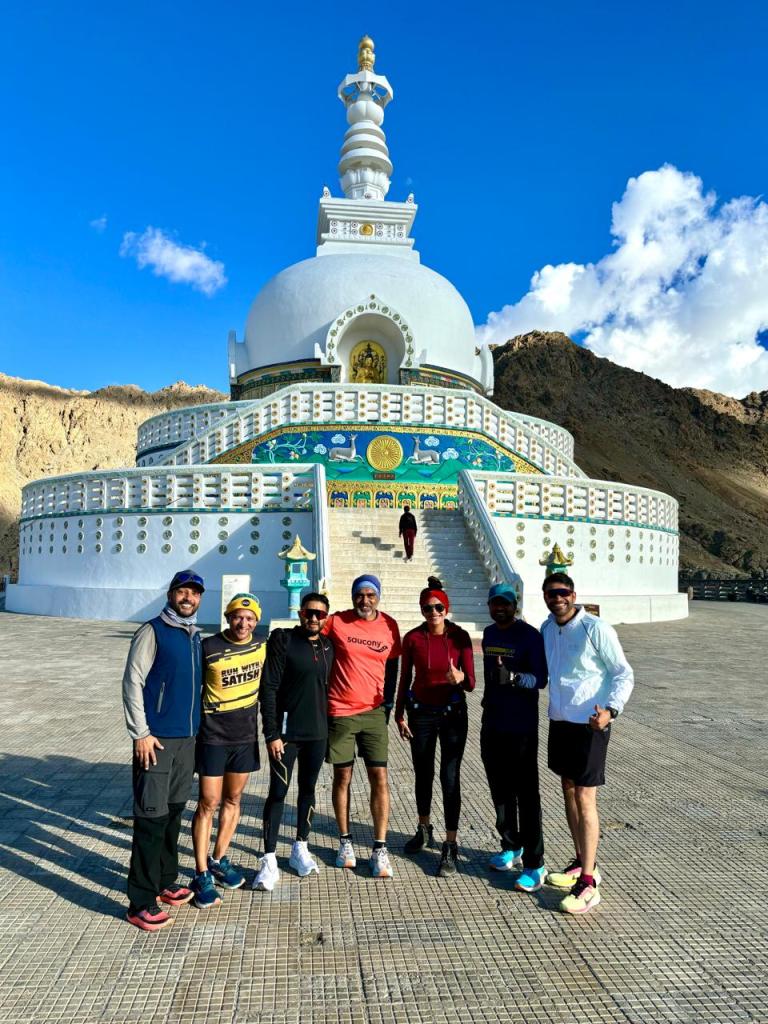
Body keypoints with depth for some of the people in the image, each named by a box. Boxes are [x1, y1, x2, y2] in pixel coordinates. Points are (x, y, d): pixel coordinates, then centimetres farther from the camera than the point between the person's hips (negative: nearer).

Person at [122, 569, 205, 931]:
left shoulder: (196, 637, 12)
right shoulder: (152, 631, -8)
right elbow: (132, 681, -12)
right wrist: (140, 733, -15)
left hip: (187, 737, 7)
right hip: (156, 738, -7)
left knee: (175, 811, 15)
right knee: (152, 817, -3)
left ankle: (165, 881, 29)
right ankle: (141, 903, 6)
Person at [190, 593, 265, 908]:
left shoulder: (261, 648, -1)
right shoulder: (208, 647, -14)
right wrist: (197, 720, -3)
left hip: (246, 736, 4)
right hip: (214, 736, -4)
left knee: (233, 800, 14)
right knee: (208, 804, 1)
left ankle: (219, 860, 31)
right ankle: (202, 874, 12)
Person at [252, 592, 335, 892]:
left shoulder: (327, 645, 5)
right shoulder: (283, 640, -10)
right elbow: (268, 688, -12)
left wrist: (329, 726, 9)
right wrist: (271, 733, -15)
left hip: (317, 733, 5)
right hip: (286, 732, -5)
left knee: (308, 789, 15)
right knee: (278, 792, -1)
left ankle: (300, 849, 30)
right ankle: (269, 861, 9)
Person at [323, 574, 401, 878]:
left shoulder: (389, 626, 1)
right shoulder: (336, 622, -6)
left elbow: (391, 666, 11)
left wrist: (388, 702, 9)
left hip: (374, 712, 1)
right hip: (340, 712, -1)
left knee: (379, 778, -1)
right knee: (342, 776, 9)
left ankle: (380, 849, 10)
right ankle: (345, 841, 27)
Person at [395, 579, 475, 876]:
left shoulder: (460, 636, -9)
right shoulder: (412, 638, -6)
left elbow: (471, 683, -8)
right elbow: (405, 679, 3)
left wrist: (461, 679, -30)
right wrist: (399, 715, 3)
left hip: (453, 713, -2)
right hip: (421, 712, 2)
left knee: (449, 777, -3)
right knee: (423, 774, 15)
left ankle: (450, 846, 9)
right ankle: (423, 830, 38)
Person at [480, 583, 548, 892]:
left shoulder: (530, 636, -12)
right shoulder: (489, 633, 10)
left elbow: (541, 679, -17)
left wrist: (513, 677, -34)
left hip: (521, 728, -7)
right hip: (491, 725, 7)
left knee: (526, 794, -2)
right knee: (500, 789, 16)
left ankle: (535, 865, 6)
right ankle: (511, 847, 32)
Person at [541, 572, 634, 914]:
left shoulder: (595, 629, -15)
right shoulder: (547, 628, 4)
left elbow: (624, 674, -12)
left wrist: (611, 710, -24)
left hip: (589, 724, -7)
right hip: (559, 720, 7)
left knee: (584, 799, -3)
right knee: (568, 791, 16)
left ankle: (588, 883, 7)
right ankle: (582, 863, 33)